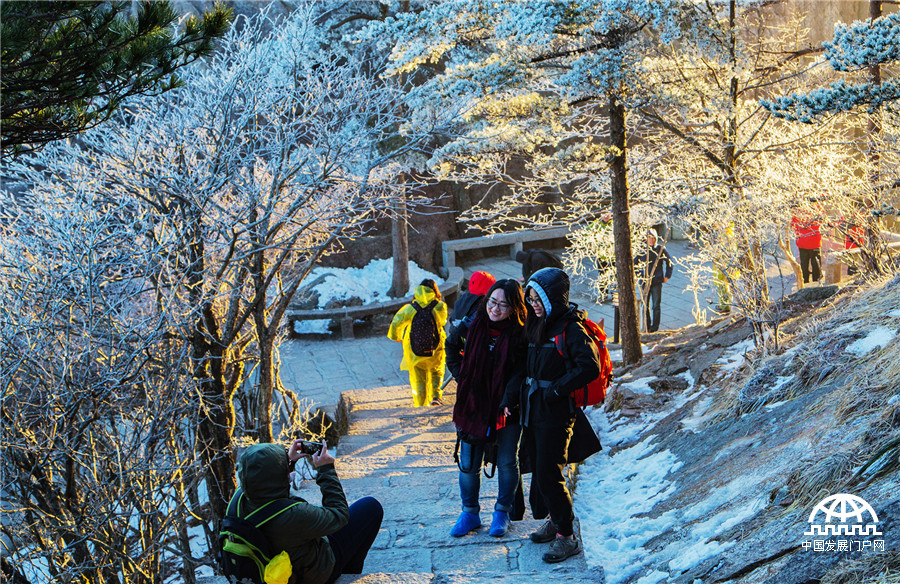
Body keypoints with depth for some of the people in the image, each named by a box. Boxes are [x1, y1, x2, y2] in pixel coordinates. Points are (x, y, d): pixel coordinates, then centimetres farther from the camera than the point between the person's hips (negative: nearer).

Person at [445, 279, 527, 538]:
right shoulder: (471, 327, -6)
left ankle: (502, 512, 29)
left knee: (507, 463, 11)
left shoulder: (520, 336, -14)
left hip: (507, 410, -2)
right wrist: (461, 376, 7)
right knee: (468, 464, 9)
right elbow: (451, 347, 15)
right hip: (473, 407, 2)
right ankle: (470, 513, 26)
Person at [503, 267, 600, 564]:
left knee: (548, 475, -7)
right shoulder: (536, 326, 12)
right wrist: (511, 394, 3)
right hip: (531, 411, 8)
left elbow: (590, 367, -23)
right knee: (538, 470, 14)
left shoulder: (571, 328, -13)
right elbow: (524, 366, 16)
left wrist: (556, 389, -19)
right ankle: (555, 521, 31)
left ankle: (567, 536, 3)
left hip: (556, 413, -8)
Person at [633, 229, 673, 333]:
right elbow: (634, 263, 17)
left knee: (656, 305, -1)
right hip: (645, 282, 2)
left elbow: (669, 261, 12)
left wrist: (667, 276, 8)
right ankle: (647, 327, 19)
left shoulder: (660, 249, 0)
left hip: (657, 282, -2)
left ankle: (655, 327, 6)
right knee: (645, 305, 7)